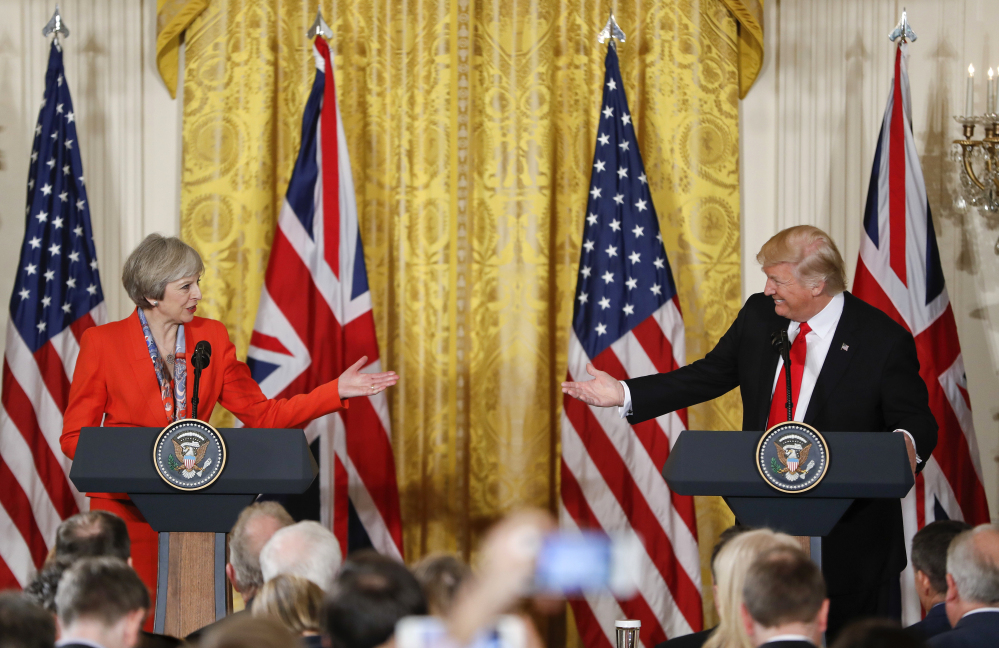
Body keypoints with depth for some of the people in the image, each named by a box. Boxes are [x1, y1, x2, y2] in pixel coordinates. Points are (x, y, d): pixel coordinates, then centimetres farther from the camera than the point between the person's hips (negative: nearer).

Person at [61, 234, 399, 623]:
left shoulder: (211, 337, 8)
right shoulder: (101, 342, -2)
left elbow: (262, 416, 8)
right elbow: (75, 437, 0)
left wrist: (336, 391, -1)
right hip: (126, 511, -3)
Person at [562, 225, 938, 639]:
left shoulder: (884, 341, -12)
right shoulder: (759, 314, 4)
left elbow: (918, 421, -9)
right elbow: (708, 376, 13)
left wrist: (906, 444, -34)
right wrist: (624, 394, 7)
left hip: (849, 536, -5)